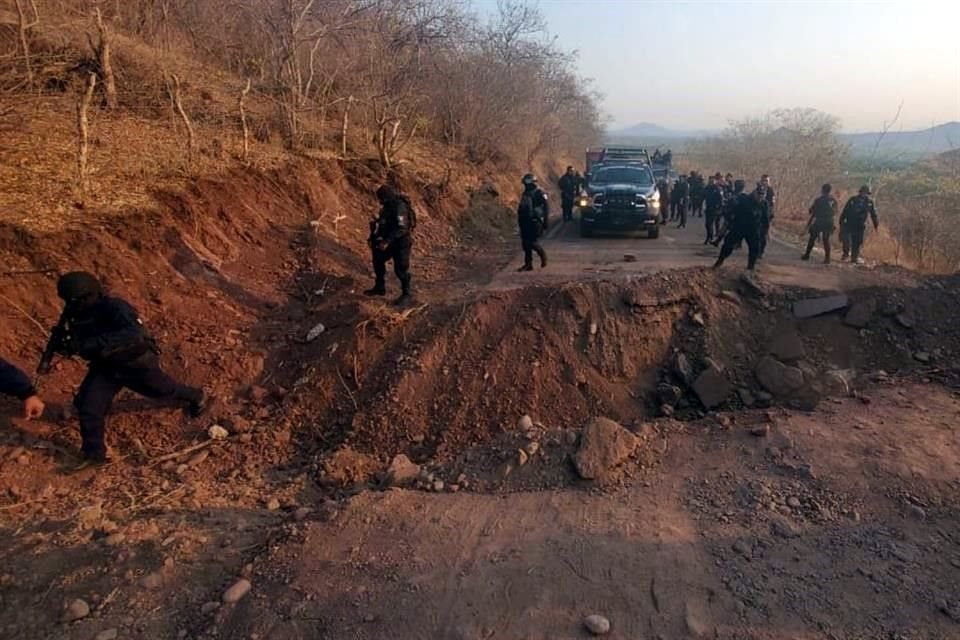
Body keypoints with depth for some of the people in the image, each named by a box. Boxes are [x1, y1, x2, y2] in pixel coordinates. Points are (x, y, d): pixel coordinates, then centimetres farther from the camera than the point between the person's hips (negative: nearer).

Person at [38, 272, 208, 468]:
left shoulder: (114, 307, -37)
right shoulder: (75, 311, -14)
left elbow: (134, 334, -54)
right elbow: (61, 333, 7)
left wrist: (93, 343, -57)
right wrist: (47, 357, -6)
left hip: (136, 363, -5)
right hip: (106, 366, 6)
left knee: (163, 390, 17)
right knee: (88, 405, -7)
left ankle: (198, 398, 49)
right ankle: (94, 452, 11)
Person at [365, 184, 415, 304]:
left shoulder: (400, 207, -23)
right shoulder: (388, 205, 5)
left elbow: (401, 229, -29)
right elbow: (384, 222, 18)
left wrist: (387, 241, -30)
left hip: (401, 242, -10)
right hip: (390, 241, 10)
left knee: (400, 269, -5)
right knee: (378, 260, 17)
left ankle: (406, 294, 10)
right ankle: (380, 287, 32)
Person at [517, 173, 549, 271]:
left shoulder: (539, 193, -8)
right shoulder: (525, 193, 14)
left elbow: (546, 207, -10)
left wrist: (546, 221, -14)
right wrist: (520, 221, 19)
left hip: (535, 222, -7)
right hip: (525, 222, 7)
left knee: (533, 243, -10)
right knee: (525, 243, 4)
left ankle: (542, 254, 18)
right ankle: (528, 264, 11)